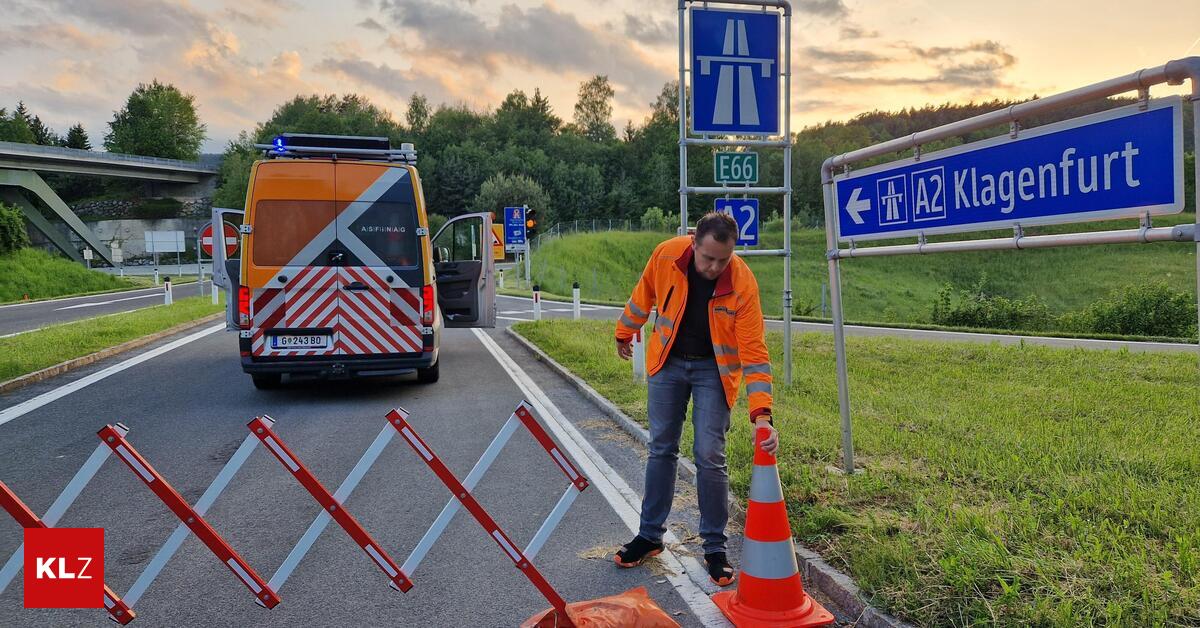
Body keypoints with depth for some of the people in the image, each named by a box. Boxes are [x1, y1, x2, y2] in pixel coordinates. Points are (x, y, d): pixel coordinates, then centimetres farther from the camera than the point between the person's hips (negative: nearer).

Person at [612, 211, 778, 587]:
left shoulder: (743, 284, -26)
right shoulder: (666, 255, -20)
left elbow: (753, 352, -27)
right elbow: (644, 295, 1)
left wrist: (761, 413, -35)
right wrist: (625, 333, 15)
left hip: (713, 368, -2)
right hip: (668, 361, 3)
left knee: (709, 457, -7)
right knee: (661, 450, 10)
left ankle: (715, 547, 10)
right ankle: (650, 535, 25)